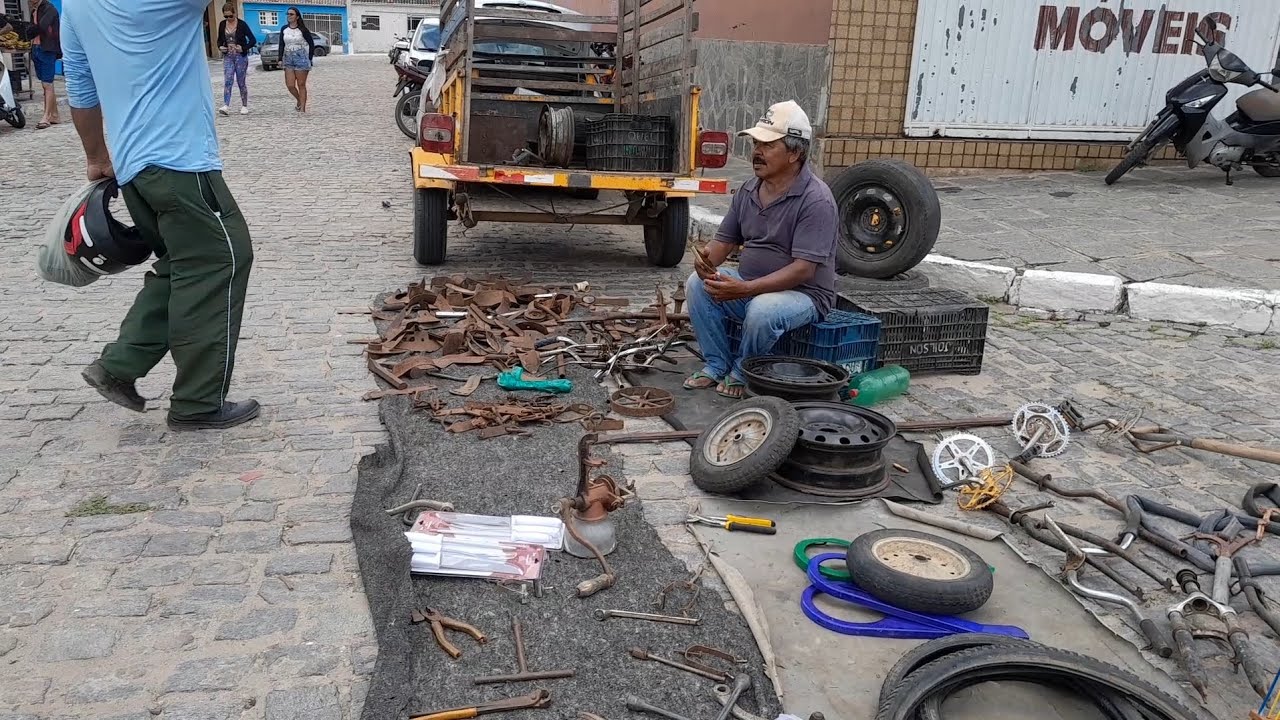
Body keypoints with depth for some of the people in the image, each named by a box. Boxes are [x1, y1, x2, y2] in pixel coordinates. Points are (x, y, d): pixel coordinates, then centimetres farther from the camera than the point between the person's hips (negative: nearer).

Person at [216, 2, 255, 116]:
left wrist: (244, 48, -16)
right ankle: (226, 106, -17)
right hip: (228, 57, 3)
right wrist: (220, 47, -2)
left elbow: (253, 40, -5)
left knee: (242, 82, 3)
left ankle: (244, 106, 14)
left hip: (240, 56, -3)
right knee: (227, 81, -9)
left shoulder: (242, 24, -5)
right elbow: (219, 40, 19)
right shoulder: (222, 24, 7)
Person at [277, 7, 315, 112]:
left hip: (301, 58, -4)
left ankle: (302, 108, 3)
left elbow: (311, 44, 2)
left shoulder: (302, 30, -4)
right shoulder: (284, 29, 8)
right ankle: (299, 101, 24)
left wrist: (309, 59, -2)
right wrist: (280, 59, -1)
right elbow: (281, 45, 9)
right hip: (288, 58, 4)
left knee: (301, 85, -2)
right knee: (290, 85, -2)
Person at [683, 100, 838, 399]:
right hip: (750, 286, 7)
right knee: (697, 285, -13)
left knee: (762, 310, -36)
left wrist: (745, 290, -34)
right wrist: (706, 258, -17)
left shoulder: (816, 200, -20)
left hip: (802, 294, -7)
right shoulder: (749, 190, 4)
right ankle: (717, 365, -2)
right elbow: (725, 240, 9)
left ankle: (742, 374, -7)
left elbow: (803, 269, -26)